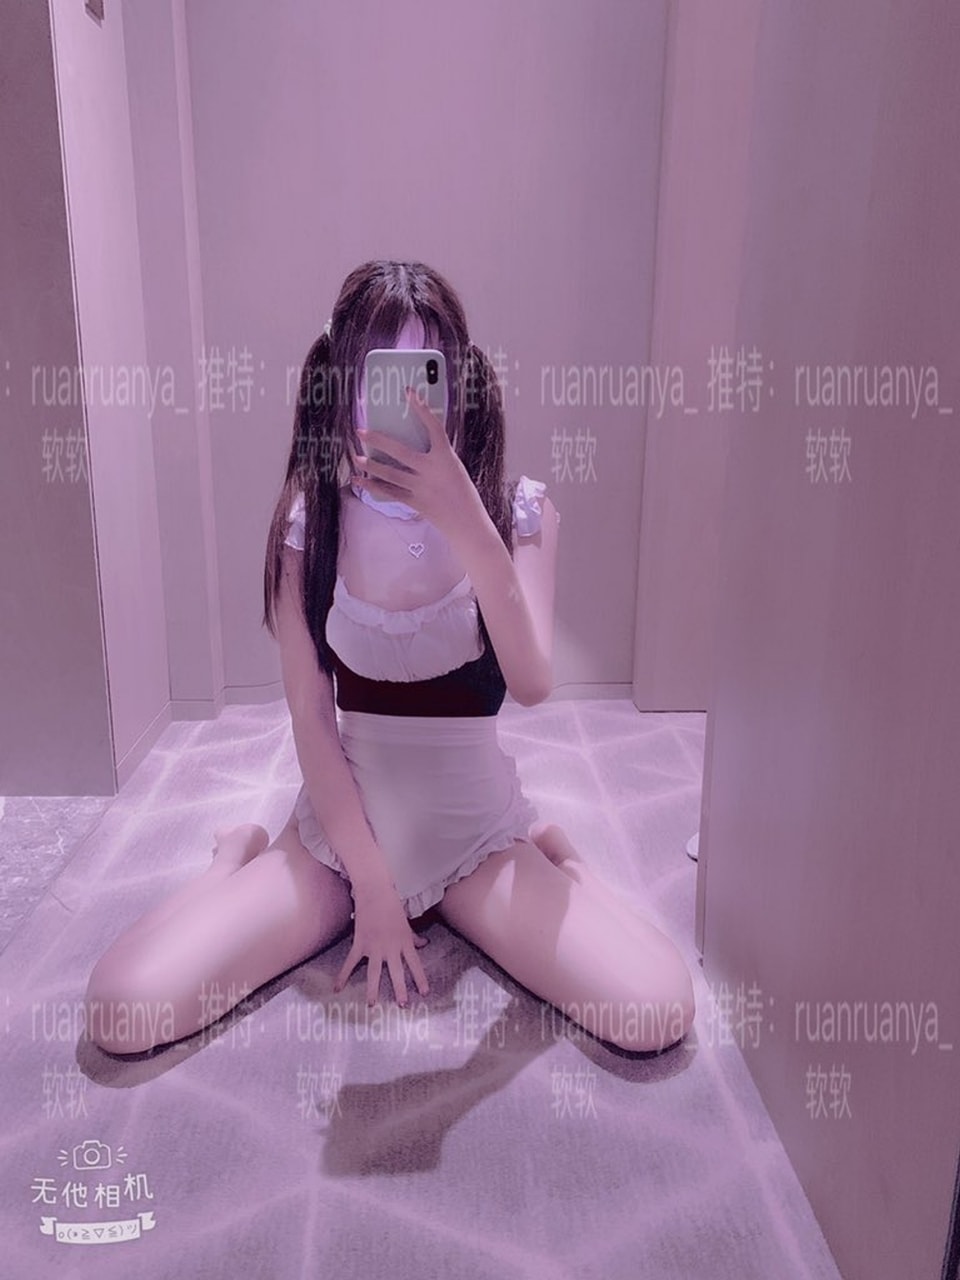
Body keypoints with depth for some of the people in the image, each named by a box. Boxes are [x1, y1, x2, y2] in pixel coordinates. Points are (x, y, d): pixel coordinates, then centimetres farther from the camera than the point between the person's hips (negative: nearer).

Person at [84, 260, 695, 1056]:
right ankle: (243, 856, 16)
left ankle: (553, 850, 11)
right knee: (122, 1011, -15)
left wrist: (467, 525, -35)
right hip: (341, 829, 1)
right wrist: (373, 885, -7)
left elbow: (532, 684, -21)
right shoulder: (309, 520, -7)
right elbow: (310, 716, -6)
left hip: (479, 836, 0)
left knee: (659, 1012, -19)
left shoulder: (519, 510, -7)